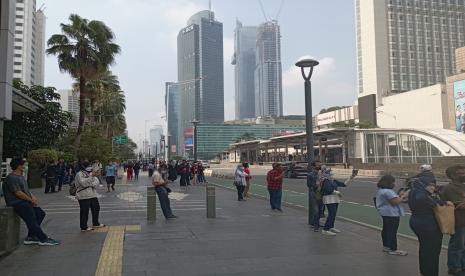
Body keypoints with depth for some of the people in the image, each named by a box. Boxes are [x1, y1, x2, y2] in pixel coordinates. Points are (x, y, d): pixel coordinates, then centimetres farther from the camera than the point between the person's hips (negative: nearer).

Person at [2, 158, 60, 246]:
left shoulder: (21, 177, 20)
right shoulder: (11, 178, -13)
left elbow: (27, 190, 20)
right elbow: (18, 193, -20)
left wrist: (33, 197, 1)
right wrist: (31, 200, -13)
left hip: (24, 202, 10)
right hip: (16, 203, -10)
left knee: (40, 213, 2)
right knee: (31, 220, -15)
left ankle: (30, 237, 3)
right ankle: (43, 239, -10)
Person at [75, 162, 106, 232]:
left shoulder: (90, 173, 15)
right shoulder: (79, 174, -10)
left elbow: (96, 181, 6)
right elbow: (84, 183, -25)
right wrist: (92, 176, -27)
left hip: (93, 195, 9)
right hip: (84, 196, -9)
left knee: (96, 208, 17)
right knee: (84, 212, -3)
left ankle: (95, 223, 33)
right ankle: (84, 227, 7)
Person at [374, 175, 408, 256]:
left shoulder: (381, 190, 12)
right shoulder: (387, 191, -22)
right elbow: (395, 202, -23)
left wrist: (399, 196, 9)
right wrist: (403, 196, -8)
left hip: (385, 213, 11)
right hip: (391, 214, -11)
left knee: (386, 230, 17)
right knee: (392, 232, -5)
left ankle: (385, 246, 27)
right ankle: (393, 250, -1)